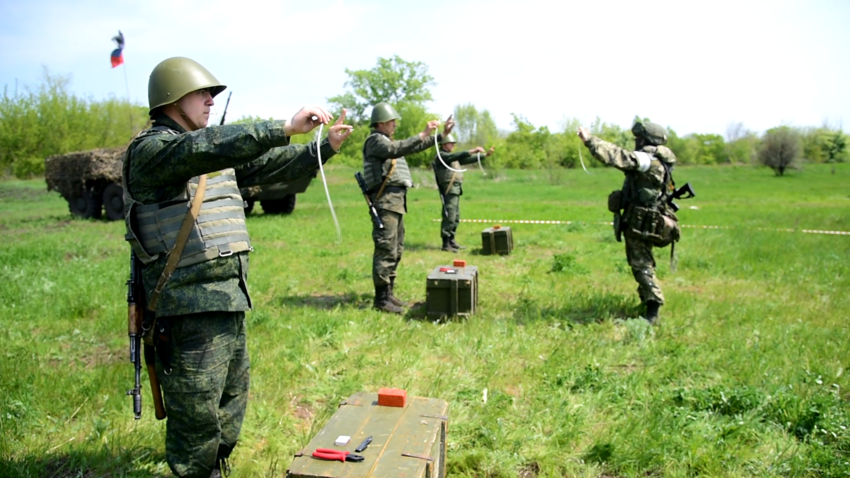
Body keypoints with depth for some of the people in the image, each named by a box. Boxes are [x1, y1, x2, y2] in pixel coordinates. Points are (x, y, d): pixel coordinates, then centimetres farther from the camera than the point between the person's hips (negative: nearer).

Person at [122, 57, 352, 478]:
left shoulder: (216, 152, 16)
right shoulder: (151, 149, -10)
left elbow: (270, 166, 16)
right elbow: (208, 148, -29)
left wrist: (324, 147, 6)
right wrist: (286, 127, -31)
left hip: (228, 300, 9)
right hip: (189, 308, -9)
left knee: (232, 399, 21)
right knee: (196, 412, 2)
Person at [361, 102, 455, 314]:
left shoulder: (387, 141, 23)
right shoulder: (375, 140, -6)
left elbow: (414, 147, 26)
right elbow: (397, 150, -25)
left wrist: (442, 135, 20)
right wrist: (423, 134, -25)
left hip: (397, 201, 10)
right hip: (385, 200, -10)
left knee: (396, 249, 12)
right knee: (386, 249, -11)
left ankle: (388, 292, 19)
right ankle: (382, 298, -8)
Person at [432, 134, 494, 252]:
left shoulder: (452, 156, 22)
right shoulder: (441, 156, -7)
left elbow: (467, 160, 21)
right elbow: (455, 156, -24)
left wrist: (485, 155, 16)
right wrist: (472, 151, -31)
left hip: (456, 190, 10)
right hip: (449, 190, -10)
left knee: (456, 218, 12)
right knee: (449, 217, -12)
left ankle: (451, 241, 20)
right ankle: (445, 244, -9)